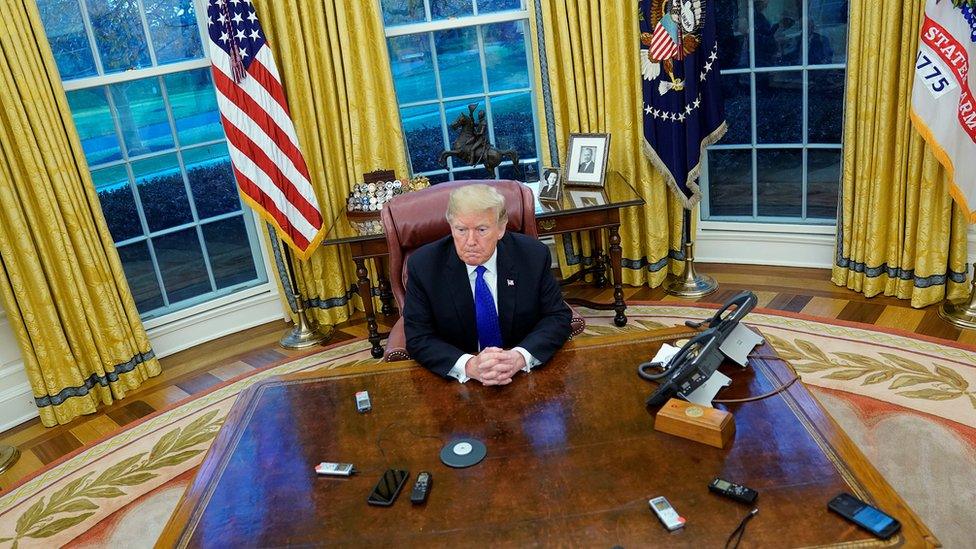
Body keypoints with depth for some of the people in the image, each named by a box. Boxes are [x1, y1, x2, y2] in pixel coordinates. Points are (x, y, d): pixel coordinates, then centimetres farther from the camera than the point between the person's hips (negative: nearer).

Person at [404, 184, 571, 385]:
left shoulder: (533, 255, -8)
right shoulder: (422, 265, -10)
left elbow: (558, 317, -3)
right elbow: (418, 339, -9)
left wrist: (520, 356, -22)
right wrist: (468, 365, -27)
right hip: (456, 381, 0)